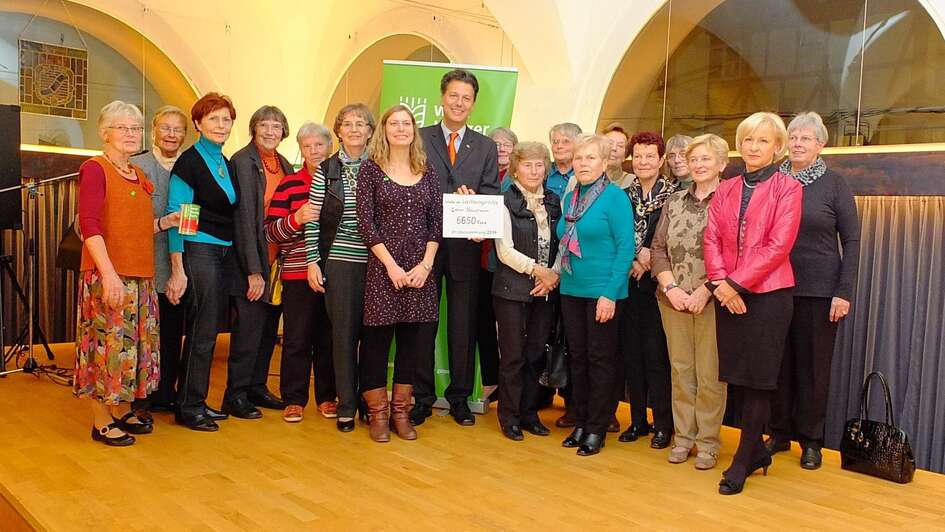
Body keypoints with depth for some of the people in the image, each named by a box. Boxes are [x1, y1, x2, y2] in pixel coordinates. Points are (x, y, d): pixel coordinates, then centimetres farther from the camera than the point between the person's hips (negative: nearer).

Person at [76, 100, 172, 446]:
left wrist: (168, 221, 5)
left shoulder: (138, 175, 15)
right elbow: (89, 225, -17)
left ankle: (123, 411, 27)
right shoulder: (95, 169, -7)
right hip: (107, 276, -8)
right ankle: (102, 422, 10)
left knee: (135, 343, 13)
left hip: (140, 275, 8)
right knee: (108, 343, -3)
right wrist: (109, 274, -25)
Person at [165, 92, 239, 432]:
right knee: (201, 331, -4)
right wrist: (177, 270, -17)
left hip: (225, 252, 8)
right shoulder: (189, 161, -9)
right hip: (199, 251, -7)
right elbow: (176, 216, -12)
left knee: (208, 331, 12)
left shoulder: (226, 164, 14)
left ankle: (196, 402, 22)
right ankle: (188, 408, 8)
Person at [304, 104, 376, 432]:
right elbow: (312, 220, 3)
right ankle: (347, 405, 14)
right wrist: (313, 261, -3)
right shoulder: (326, 171, 4)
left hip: (375, 262, 1)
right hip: (339, 261, 0)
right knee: (343, 334, 3)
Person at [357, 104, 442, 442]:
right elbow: (365, 223, -6)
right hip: (382, 266, -3)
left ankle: (401, 412, 20)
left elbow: (436, 222, 6)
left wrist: (426, 264, -7)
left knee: (413, 341, 7)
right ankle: (377, 413, 17)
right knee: (376, 341, 2)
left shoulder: (427, 172, 10)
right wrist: (391, 265, -12)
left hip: (420, 269, 3)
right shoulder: (371, 169, 1)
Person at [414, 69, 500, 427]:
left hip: (465, 246, 1)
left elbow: (491, 196, 5)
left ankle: (459, 397, 20)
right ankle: (422, 397, 18)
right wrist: (454, 199, -15)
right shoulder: (419, 139, 6)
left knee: (464, 323, 7)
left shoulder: (486, 148, 12)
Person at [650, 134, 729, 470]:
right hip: (674, 299, 4)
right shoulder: (674, 202, 12)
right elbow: (658, 249, 9)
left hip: (711, 299, -4)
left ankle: (708, 442, 13)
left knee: (710, 373, 0)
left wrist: (704, 291, -15)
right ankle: (683, 436, 21)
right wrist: (671, 287, -4)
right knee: (680, 369, 9)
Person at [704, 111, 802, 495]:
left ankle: (742, 462, 11)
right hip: (728, 293, 5)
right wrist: (720, 283, -11)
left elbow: (778, 246, -12)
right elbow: (711, 239, 4)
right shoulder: (725, 190, 12)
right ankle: (758, 451, 26)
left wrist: (736, 282, -15)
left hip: (767, 293, -4)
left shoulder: (787, 187, -2)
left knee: (758, 379, 1)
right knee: (739, 376, 10)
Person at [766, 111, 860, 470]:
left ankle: (811, 440, 20)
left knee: (814, 365, 6)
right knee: (778, 362, 8)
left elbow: (851, 241, -1)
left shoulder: (834, 184, -1)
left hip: (819, 290, -2)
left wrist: (844, 292, -8)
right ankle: (780, 433, 23)